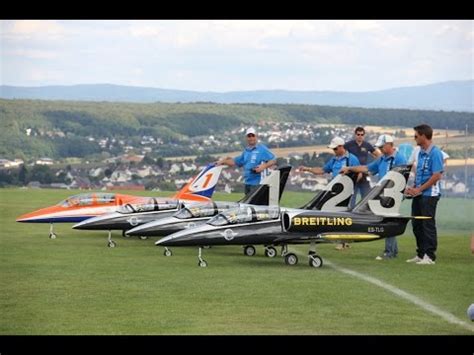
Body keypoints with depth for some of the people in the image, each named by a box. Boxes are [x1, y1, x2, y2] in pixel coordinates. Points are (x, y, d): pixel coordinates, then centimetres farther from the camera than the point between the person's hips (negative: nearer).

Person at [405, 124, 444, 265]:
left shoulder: (435, 153, -14)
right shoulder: (421, 153, 14)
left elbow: (437, 175, -18)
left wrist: (419, 189, -16)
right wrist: (412, 188, 5)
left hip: (429, 195, -9)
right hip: (418, 194, 9)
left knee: (428, 225, -5)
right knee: (417, 225, 12)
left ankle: (429, 256, 0)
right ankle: (421, 254, 21)